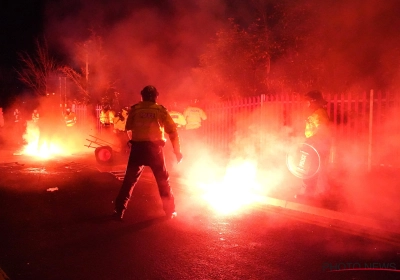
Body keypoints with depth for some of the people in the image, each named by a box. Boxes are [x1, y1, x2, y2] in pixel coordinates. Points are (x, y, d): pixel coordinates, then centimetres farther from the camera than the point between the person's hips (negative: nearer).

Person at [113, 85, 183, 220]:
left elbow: (128, 129, 16)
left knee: (129, 180, 11)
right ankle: (170, 211, 20)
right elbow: (172, 131, 1)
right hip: (155, 148, 0)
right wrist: (177, 151, 7)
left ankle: (119, 211, 10)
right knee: (163, 181, 14)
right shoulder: (160, 109, 4)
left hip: (137, 148, 1)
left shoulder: (135, 109, 7)